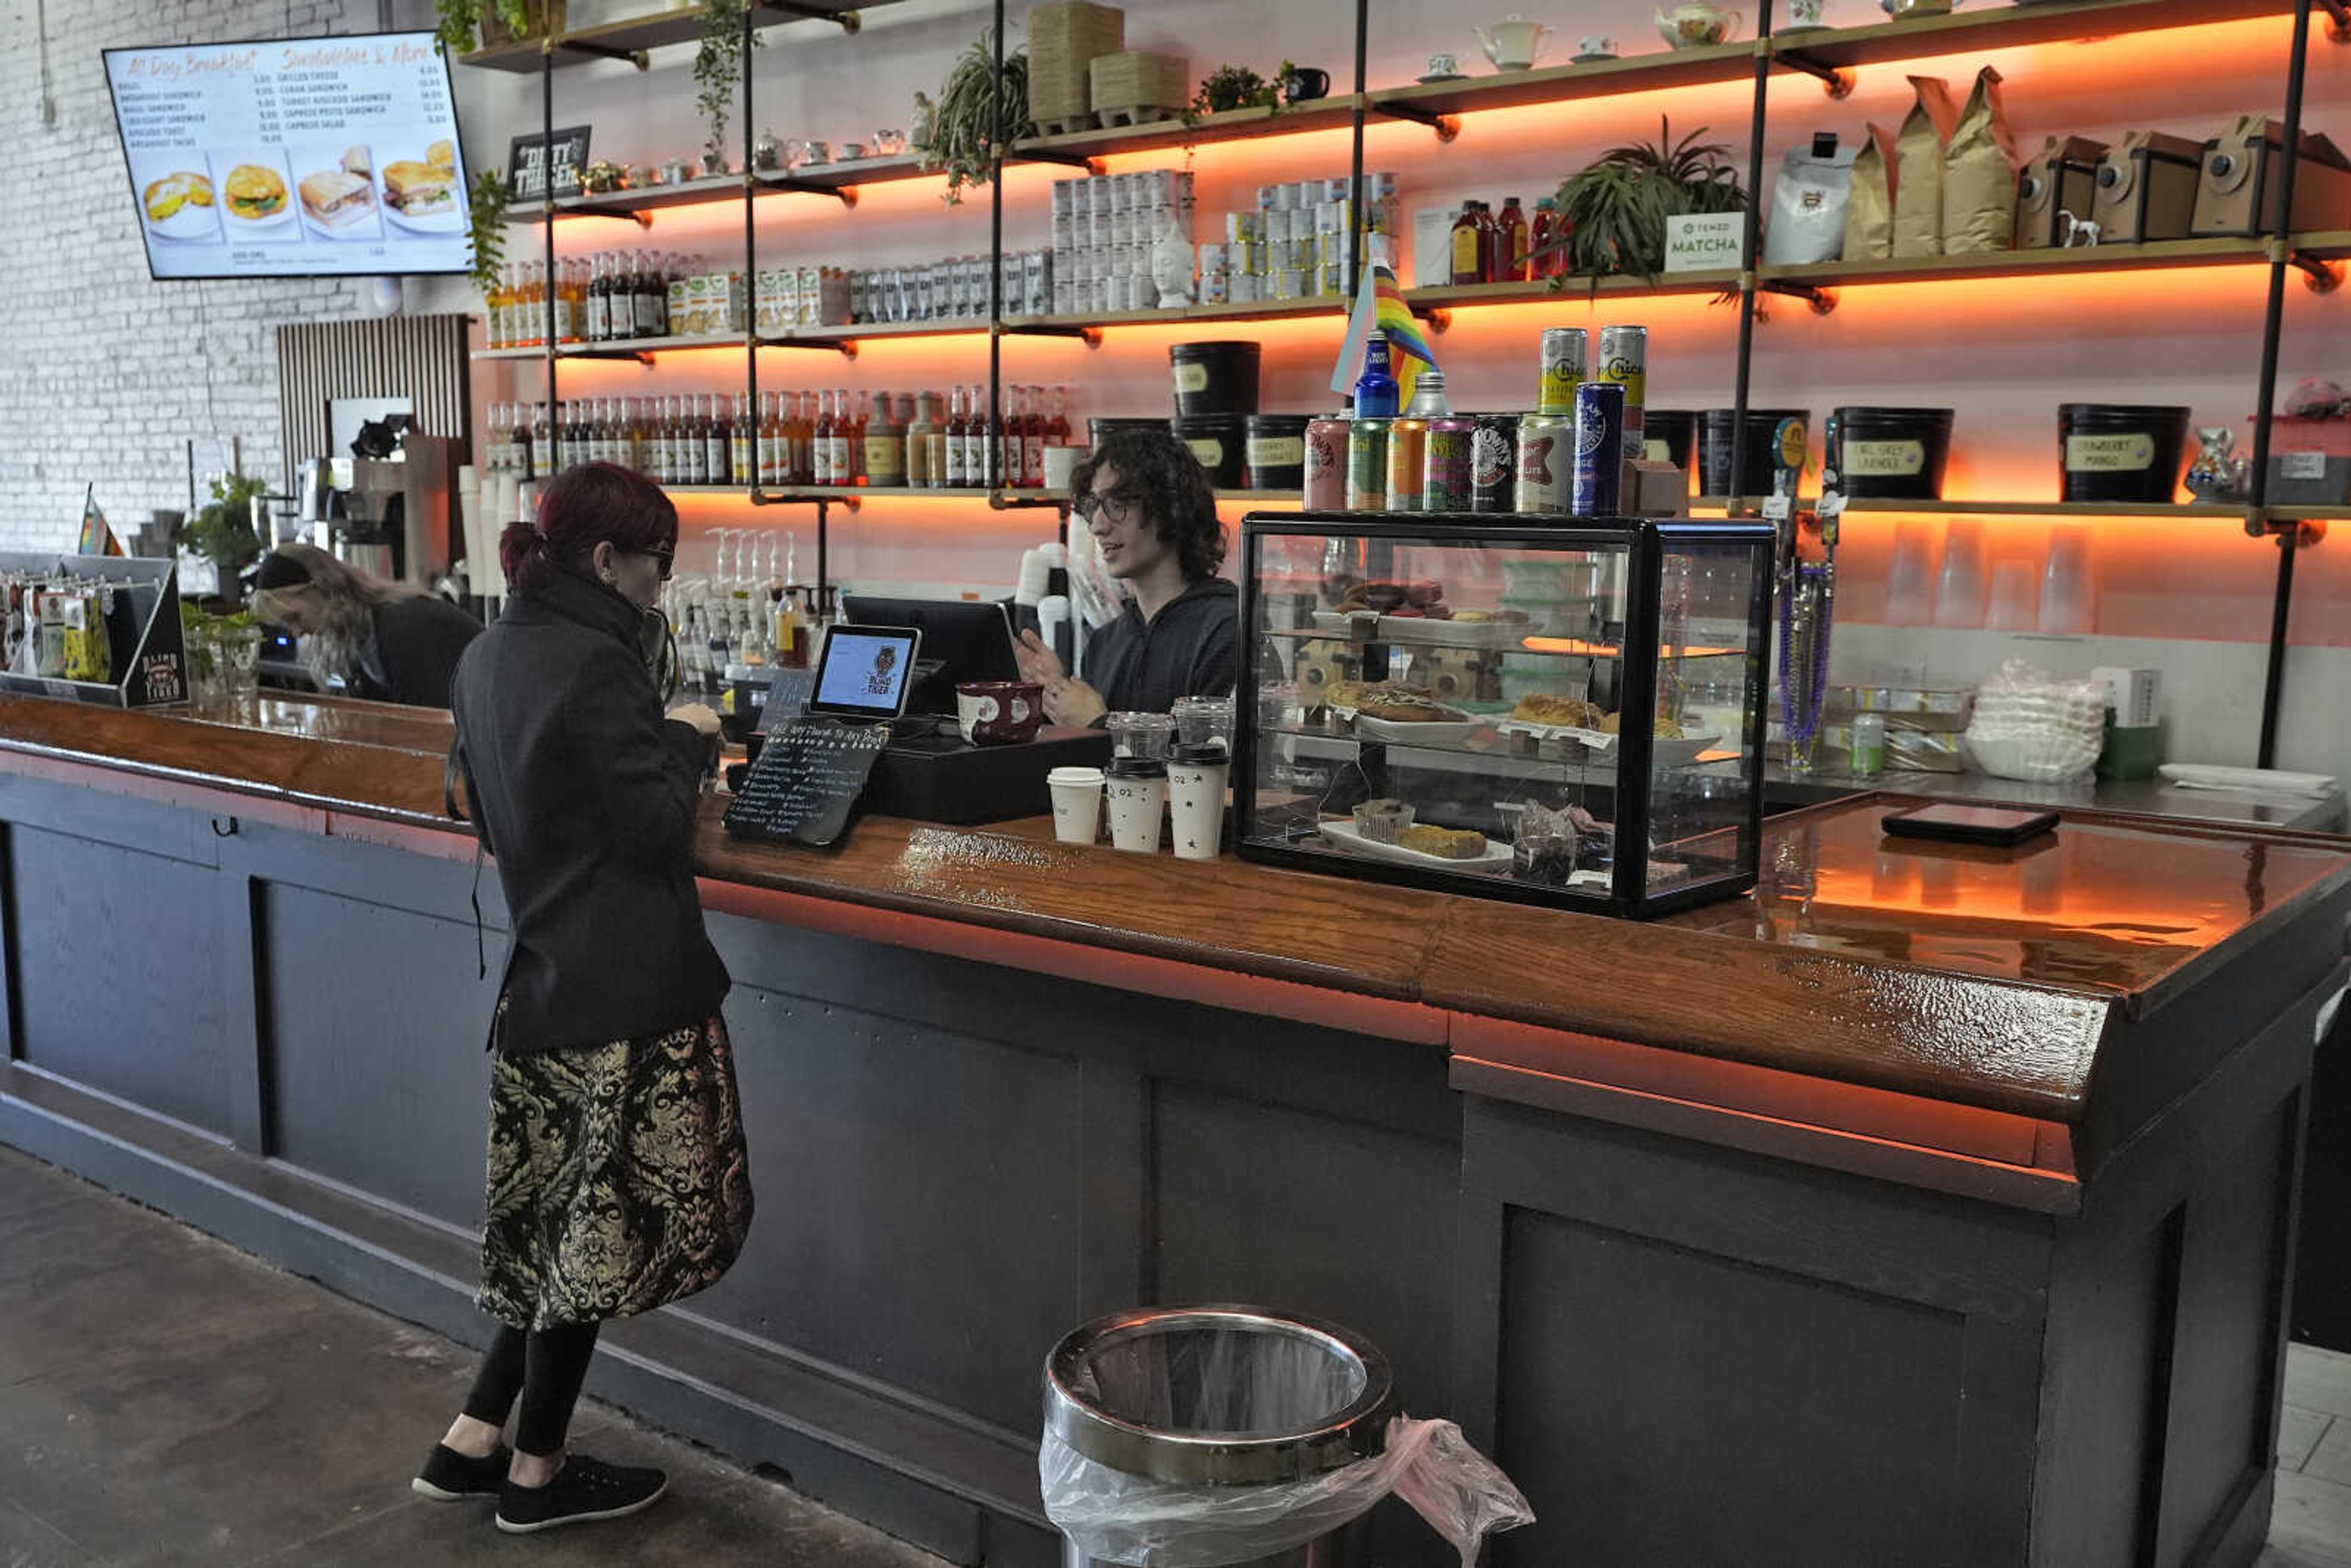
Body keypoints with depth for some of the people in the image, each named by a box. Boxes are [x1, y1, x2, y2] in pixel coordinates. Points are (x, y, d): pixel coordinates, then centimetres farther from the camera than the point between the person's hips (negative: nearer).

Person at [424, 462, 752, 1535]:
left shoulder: (490, 656, 10)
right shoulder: (593, 662, -18)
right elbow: (655, 825, -18)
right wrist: (687, 741, -1)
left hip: (544, 974, 9)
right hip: (623, 986, -9)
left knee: (563, 1223, 18)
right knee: (602, 1225, 4)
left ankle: (474, 1442, 23)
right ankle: (536, 1474, 17)